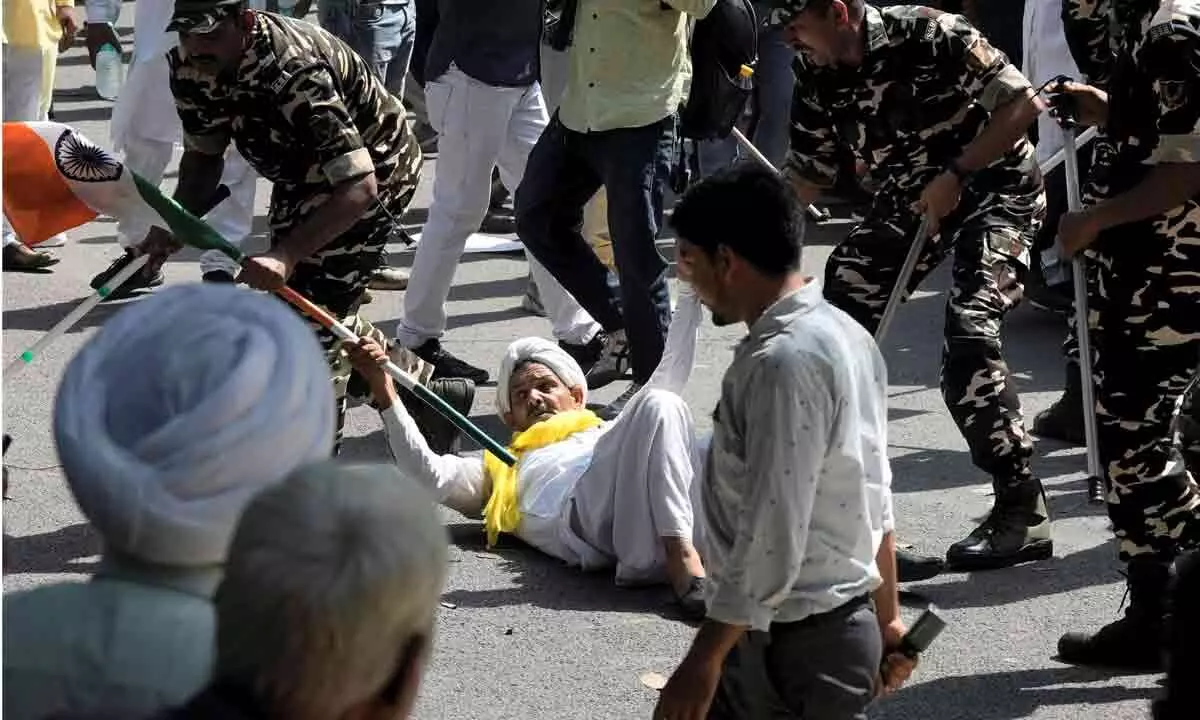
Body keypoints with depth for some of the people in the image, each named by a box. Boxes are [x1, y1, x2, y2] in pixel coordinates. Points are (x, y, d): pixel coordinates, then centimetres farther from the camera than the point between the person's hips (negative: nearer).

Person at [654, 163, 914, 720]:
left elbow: (771, 537, -24)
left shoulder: (782, 363, -22)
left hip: (792, 644, -9)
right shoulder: (845, 336, 7)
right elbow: (876, 498, 14)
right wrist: (887, 617, 22)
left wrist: (704, 659, -19)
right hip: (845, 624, 9)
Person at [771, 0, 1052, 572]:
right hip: (910, 196, 8)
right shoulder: (817, 75, -4)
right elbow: (808, 174, 6)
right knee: (841, 304, 7)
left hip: (993, 187, -7)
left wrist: (954, 176, -25)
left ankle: (1022, 509, -20)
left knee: (967, 332, -24)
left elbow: (1023, 103, -22)